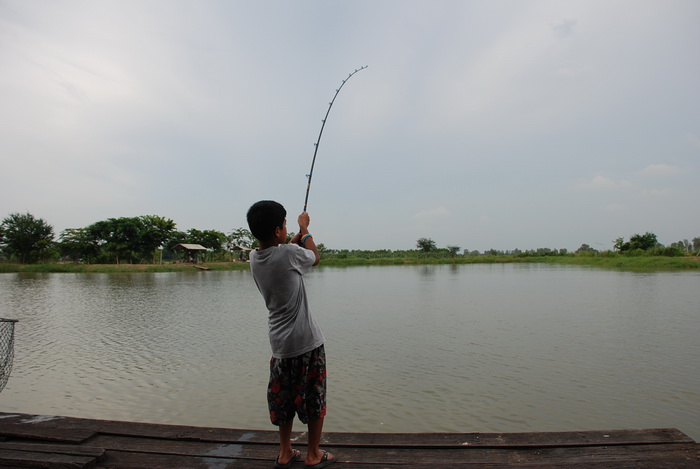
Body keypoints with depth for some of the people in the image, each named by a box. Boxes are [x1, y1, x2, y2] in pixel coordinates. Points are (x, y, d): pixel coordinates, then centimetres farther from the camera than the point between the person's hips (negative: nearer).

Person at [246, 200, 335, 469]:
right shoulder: (289, 254, -19)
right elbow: (315, 257, 2)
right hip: (307, 342, -6)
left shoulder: (254, 258, -1)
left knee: (284, 399, 20)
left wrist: (299, 235, 23)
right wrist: (305, 229, 14)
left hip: (279, 344, 6)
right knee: (315, 399, 12)